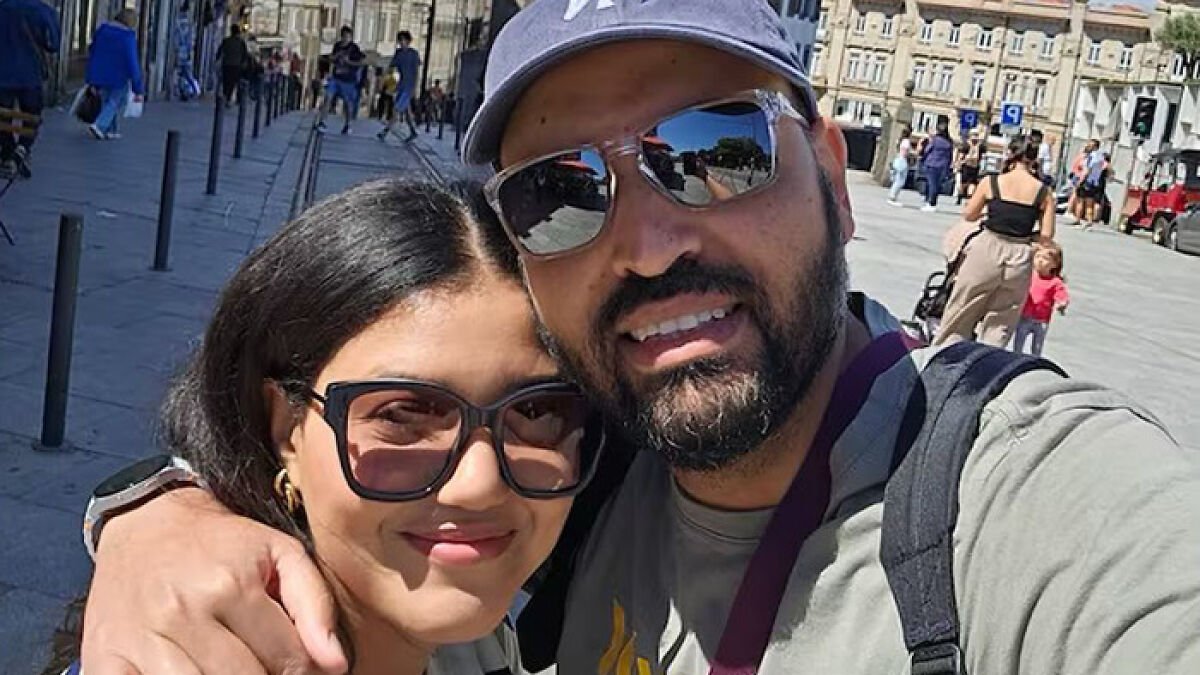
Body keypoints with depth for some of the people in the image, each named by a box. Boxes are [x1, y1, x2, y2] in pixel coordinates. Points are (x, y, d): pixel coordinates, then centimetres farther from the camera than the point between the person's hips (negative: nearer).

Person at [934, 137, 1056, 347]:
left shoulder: (991, 182, -4)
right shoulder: (1044, 192, -1)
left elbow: (968, 215, 7)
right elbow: (1046, 238, -2)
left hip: (987, 251, -1)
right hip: (1020, 258, 1)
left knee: (959, 317, 11)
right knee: (999, 326, 12)